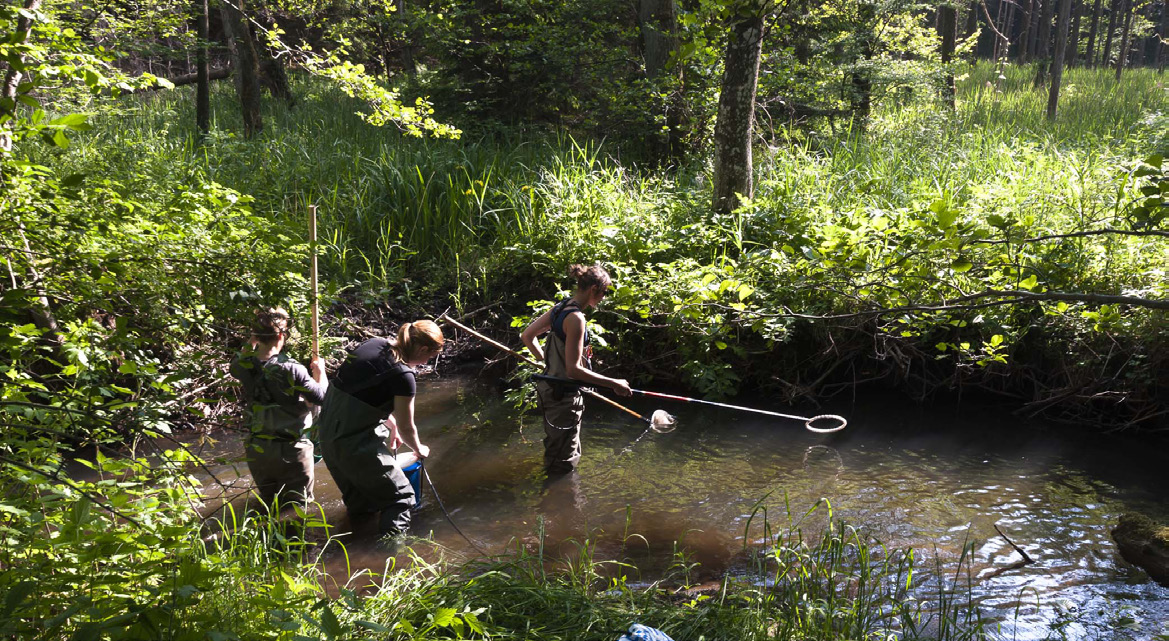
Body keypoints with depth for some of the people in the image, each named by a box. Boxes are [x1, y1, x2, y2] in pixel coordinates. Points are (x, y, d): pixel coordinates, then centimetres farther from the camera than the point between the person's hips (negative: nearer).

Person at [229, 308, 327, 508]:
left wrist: (251, 344, 18)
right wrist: (320, 372, 3)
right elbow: (322, 397, -13)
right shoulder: (292, 370, -22)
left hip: (257, 451, 5)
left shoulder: (244, 367, -7)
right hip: (291, 451, -4)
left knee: (267, 501, 22)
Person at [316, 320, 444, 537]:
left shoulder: (372, 344, 3)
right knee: (399, 497, 6)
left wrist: (392, 426, 28)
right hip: (356, 444, -8)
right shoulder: (403, 376, -19)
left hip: (328, 434, 8)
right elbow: (406, 428, -6)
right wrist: (419, 449, 15)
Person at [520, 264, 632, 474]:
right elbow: (573, 369, -27)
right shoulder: (575, 317, -24)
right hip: (563, 396, -10)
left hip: (548, 388, 10)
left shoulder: (560, 308, 4)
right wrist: (614, 384, -24)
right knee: (563, 464, 5)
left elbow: (527, 336, 13)